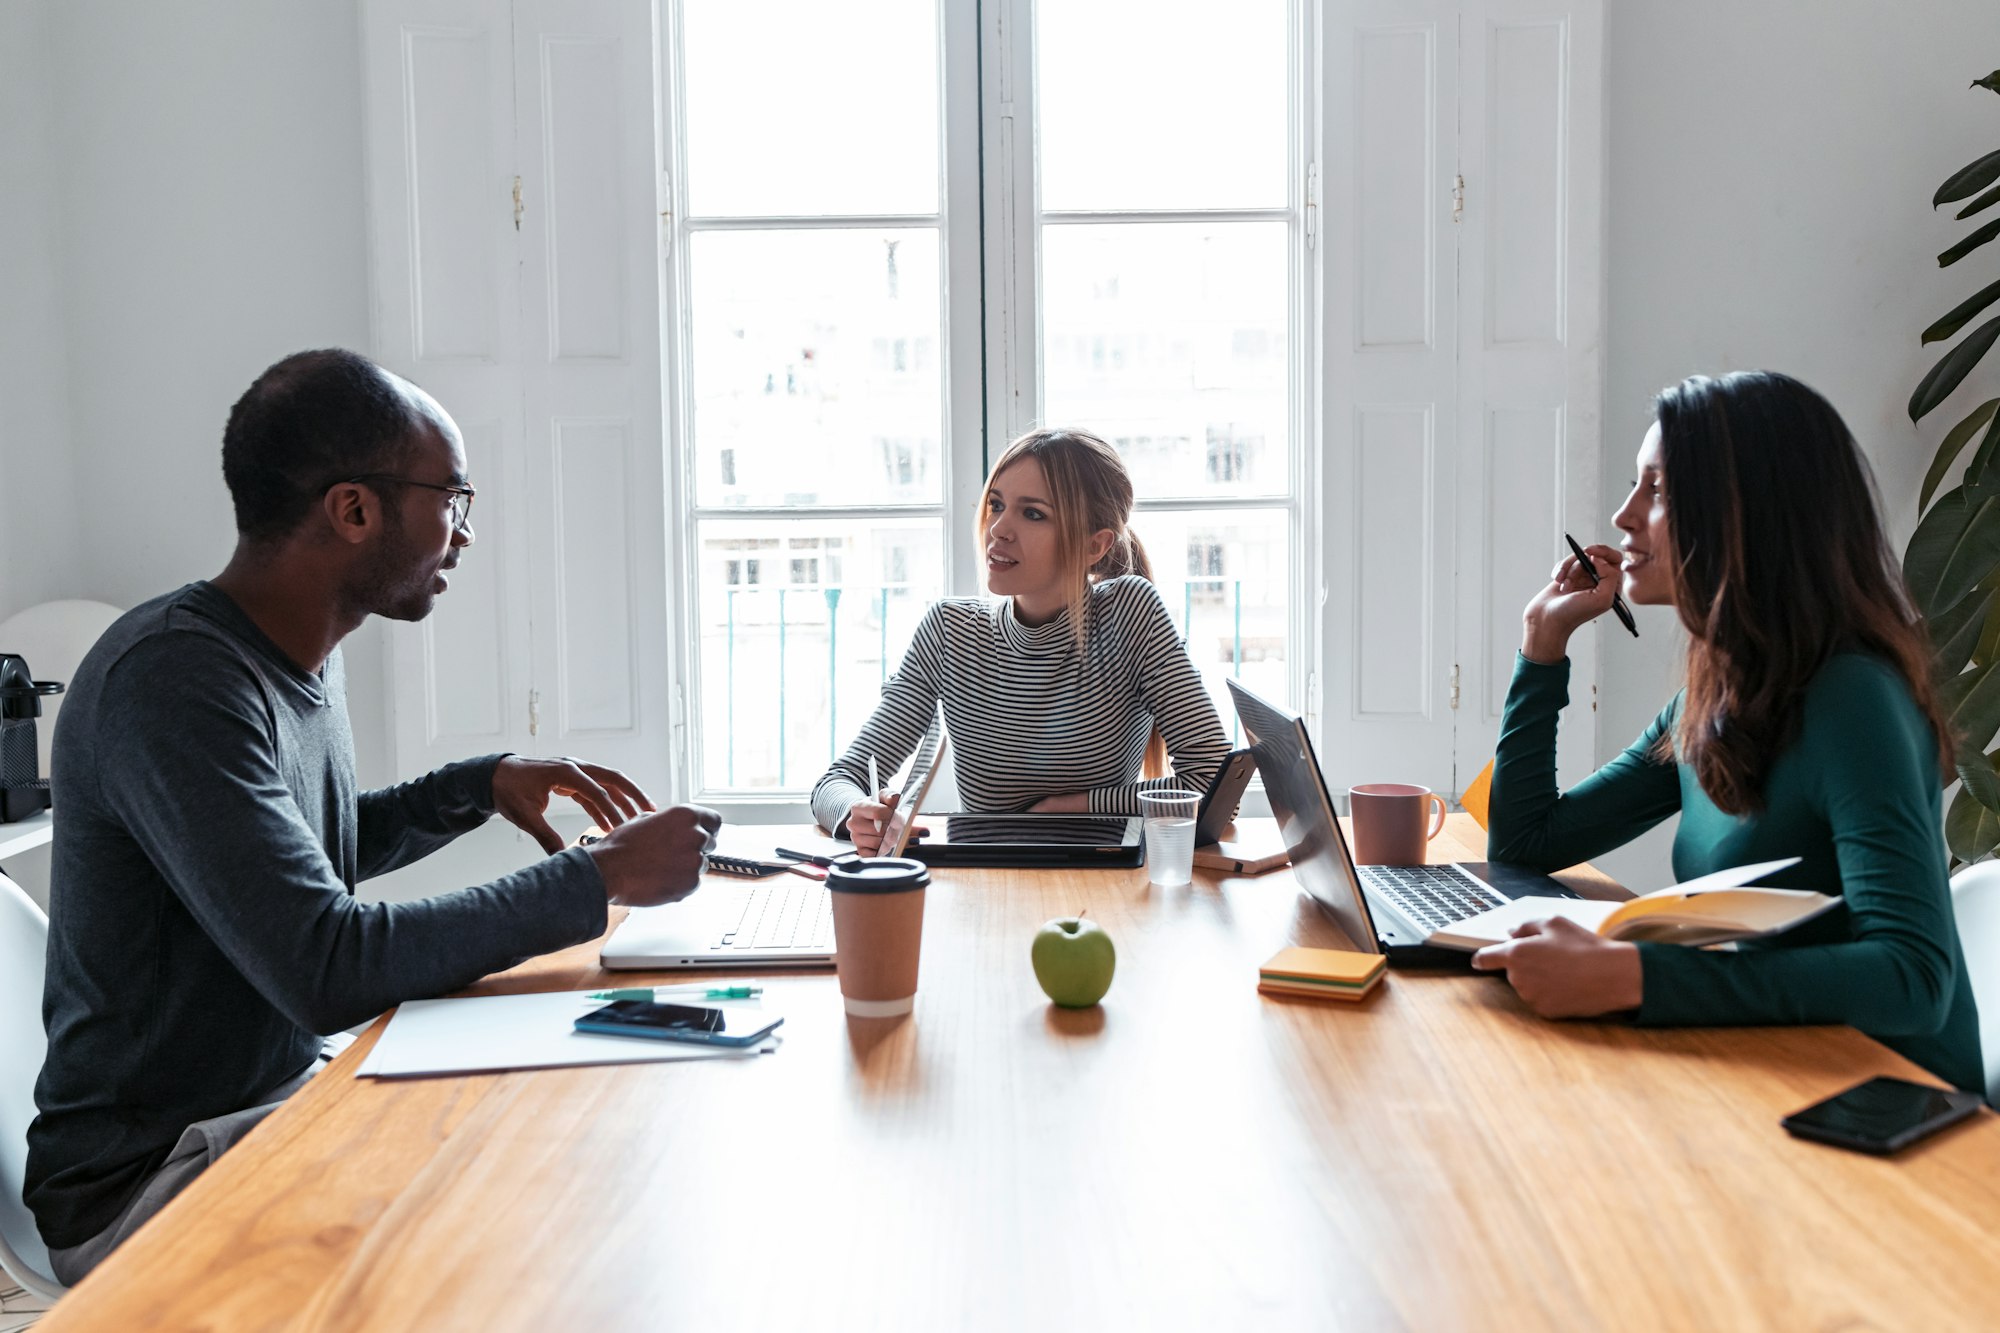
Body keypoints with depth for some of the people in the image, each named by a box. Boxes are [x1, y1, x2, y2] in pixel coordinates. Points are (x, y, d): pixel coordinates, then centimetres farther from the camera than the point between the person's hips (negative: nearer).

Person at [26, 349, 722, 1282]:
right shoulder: (171, 679, -25)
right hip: (149, 1180, -9)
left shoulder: (302, 651, 5)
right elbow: (327, 970, -32)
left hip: (291, 1089, 9)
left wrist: (481, 787, 7)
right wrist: (599, 879, -25)